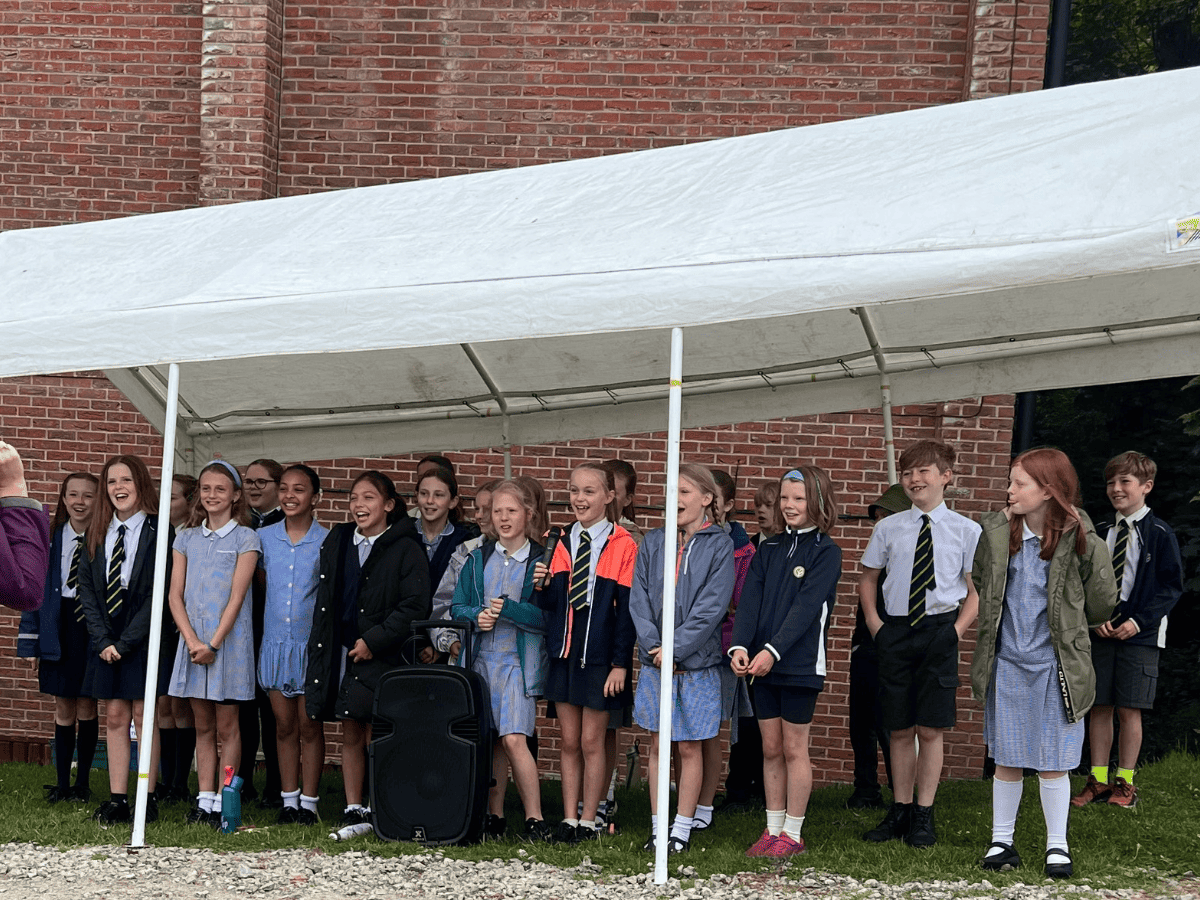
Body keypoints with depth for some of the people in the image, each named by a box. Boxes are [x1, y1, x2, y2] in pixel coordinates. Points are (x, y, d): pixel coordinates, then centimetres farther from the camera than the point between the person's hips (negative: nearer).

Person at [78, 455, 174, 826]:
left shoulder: (159, 532, -7)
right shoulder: (97, 533, 9)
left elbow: (157, 594, -10)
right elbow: (86, 589, 7)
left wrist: (126, 642, -13)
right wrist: (103, 639, -5)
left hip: (142, 639, -4)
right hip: (105, 642, 4)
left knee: (143, 716, -2)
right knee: (115, 717, 5)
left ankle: (148, 799, 2)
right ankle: (116, 800, 7)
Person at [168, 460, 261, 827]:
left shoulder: (245, 538, -1)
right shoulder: (186, 538, 10)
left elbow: (236, 597, -7)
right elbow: (175, 594, 4)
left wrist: (214, 643, -14)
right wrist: (192, 640, -9)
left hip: (229, 641, -4)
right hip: (192, 640, 4)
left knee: (226, 727, 0)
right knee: (202, 726, 8)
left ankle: (222, 802, 4)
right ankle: (204, 800, 12)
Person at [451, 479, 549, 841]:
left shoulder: (540, 560, -1)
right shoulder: (478, 557, 13)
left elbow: (546, 617, -8)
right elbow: (457, 606, 13)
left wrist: (508, 608, -19)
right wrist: (476, 616, -8)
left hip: (519, 660, -4)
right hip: (481, 657, 4)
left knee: (514, 739, -15)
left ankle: (534, 818, -8)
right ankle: (494, 815, 17)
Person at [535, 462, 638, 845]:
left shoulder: (622, 546, -7)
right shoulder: (563, 543, 9)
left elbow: (626, 608, -9)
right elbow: (551, 604, 11)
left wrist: (620, 663, -12)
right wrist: (543, 585, -12)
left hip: (600, 655, -5)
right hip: (564, 651, 5)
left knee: (591, 741, 2)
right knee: (569, 741, 9)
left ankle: (588, 821, 12)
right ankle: (569, 819, 16)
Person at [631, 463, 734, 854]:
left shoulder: (719, 545, -3)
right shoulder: (652, 543, 7)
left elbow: (712, 605, -10)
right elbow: (639, 599, 3)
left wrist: (676, 647, -14)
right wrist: (653, 646, -9)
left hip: (697, 661, -3)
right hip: (655, 660, 3)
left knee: (690, 748, 4)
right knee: (658, 746, 7)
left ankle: (682, 829, 12)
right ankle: (658, 826, 14)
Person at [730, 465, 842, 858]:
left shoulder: (826, 552, -5)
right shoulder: (768, 549, 10)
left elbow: (806, 606, -16)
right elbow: (750, 600, 1)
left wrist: (773, 650, -25)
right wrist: (740, 646, -16)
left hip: (801, 663, -5)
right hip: (762, 663, 5)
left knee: (794, 749, 2)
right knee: (770, 749, 10)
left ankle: (793, 833, 11)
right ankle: (773, 829, 19)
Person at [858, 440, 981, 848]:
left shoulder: (966, 530, 0)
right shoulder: (888, 528, 6)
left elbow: (977, 590, 3)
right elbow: (867, 578, 18)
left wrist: (957, 629, -8)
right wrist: (874, 623, 6)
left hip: (938, 631, -2)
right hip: (895, 631, 2)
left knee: (930, 729, 0)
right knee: (899, 729, 8)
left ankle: (924, 815, 10)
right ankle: (900, 810, 19)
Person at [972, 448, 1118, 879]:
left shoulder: (1078, 539, -10)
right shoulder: (996, 530, -1)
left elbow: (1100, 604, -1)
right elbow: (978, 583, 14)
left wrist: (1062, 624, 9)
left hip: (1055, 665, -2)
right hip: (1006, 663, 2)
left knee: (1053, 762, 6)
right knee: (1007, 760, 10)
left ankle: (1057, 845, 19)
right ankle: (1001, 840, 22)